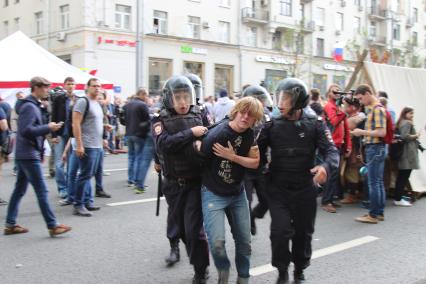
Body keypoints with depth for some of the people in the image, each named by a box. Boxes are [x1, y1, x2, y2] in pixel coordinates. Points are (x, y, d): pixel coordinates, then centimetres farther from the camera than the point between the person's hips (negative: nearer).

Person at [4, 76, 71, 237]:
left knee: (19, 190, 12)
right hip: (29, 156, -10)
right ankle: (52, 226, -4)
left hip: (24, 155, 10)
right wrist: (48, 128, -19)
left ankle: (10, 224, 18)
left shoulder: (32, 105, 16)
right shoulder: (29, 106, -15)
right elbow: (26, 130, -24)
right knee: (42, 191, -7)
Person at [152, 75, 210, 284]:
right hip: (173, 182, 1)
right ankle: (174, 245, 47)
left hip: (196, 181, -1)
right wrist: (190, 133, -28)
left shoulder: (198, 116, -2)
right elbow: (163, 143, -25)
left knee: (193, 227, -3)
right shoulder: (161, 120, -6)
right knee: (176, 219, 16)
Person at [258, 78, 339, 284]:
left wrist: (326, 166, -33)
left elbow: (331, 151, -12)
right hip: (278, 189, 0)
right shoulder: (272, 125, -1)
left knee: (303, 233, 13)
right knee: (280, 231, -11)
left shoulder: (315, 124, -5)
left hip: (305, 190, 0)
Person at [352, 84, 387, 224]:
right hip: (374, 148, 10)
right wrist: (362, 132, 7)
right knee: (379, 182, 13)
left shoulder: (377, 109, -14)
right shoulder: (371, 108, 14)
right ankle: (380, 212, 21)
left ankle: (373, 215, 0)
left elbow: (382, 132, -21)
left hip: (375, 148, -10)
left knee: (373, 182, -5)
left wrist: (362, 132, -14)